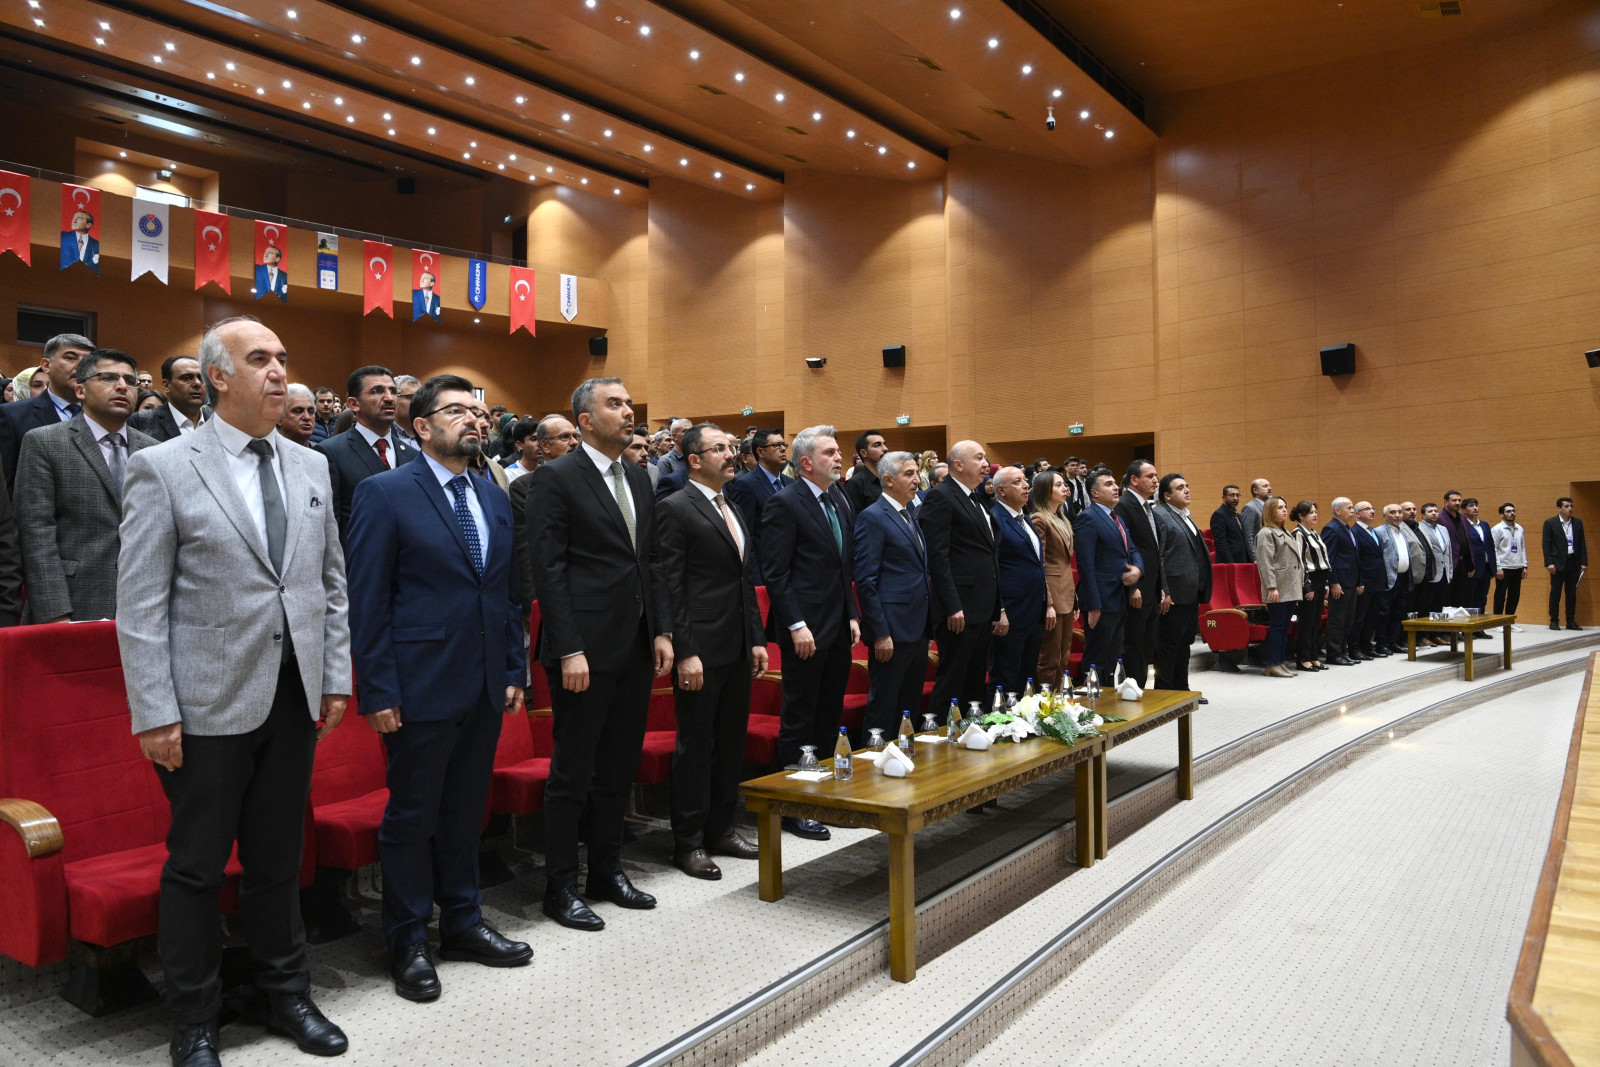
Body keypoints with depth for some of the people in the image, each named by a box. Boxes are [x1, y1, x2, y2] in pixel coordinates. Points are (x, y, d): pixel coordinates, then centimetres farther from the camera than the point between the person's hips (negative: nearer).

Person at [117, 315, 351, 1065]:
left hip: (293, 700, 4)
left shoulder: (310, 467, 9)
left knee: (278, 860, 16)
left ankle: (286, 996, 32)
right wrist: (154, 715, -11)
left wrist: (336, 680, 8)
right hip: (209, 704, -4)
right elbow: (139, 604, -8)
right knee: (196, 868, 9)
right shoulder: (163, 468, -6)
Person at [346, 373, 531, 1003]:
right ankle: (408, 944, 22)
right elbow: (367, 600, -10)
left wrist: (514, 672, 10)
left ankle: (461, 923, 32)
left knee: (465, 810, 17)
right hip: (421, 686, -6)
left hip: (485, 689, 6)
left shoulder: (494, 500, 12)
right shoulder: (385, 494, -7)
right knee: (412, 816, 7)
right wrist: (378, 691, -13)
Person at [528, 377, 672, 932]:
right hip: (586, 646, -7)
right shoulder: (556, 477, -8)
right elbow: (548, 568, -13)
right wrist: (569, 650, -18)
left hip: (636, 646, 7)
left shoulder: (639, 478, 13)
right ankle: (560, 887, 17)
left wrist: (662, 631, 9)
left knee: (619, 767, 16)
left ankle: (607, 871, 30)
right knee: (573, 772, 3)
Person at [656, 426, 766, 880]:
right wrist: (684, 652, -19)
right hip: (701, 648, -8)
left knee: (732, 741, 15)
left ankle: (721, 829, 29)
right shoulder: (676, 509, -9)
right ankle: (688, 842, 14)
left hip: (738, 649, 8)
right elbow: (671, 587, -14)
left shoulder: (734, 510, 16)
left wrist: (757, 638, 14)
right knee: (695, 745, 1)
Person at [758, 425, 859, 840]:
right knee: (798, 721, 1)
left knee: (829, 719, 14)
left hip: (838, 632, 8)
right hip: (806, 632, -8)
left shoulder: (838, 504, 15)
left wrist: (853, 616, 13)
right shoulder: (784, 503, -10)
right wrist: (796, 626, -19)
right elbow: (774, 573, -15)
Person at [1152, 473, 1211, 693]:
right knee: (1168, 644, -2)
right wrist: (1163, 592, -22)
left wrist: (1201, 589, 20)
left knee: (1184, 642, 16)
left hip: (1191, 592, 9)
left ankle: (1181, 688, 25)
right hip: (1174, 593, -9)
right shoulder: (1160, 515, -11)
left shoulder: (1184, 516, 18)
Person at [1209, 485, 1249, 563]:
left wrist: (1248, 562, 12)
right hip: (1228, 563, -8)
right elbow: (1220, 544, -17)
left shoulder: (1237, 515, 18)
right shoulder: (1219, 515, -10)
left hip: (1242, 562, 8)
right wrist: (1231, 565, -21)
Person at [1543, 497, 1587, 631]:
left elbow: (1582, 543, 9)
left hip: (1574, 562, 4)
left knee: (1572, 593, 8)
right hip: (1558, 563, -4)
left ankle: (1571, 621, 14)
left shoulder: (1578, 522, 9)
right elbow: (1546, 544, -5)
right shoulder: (1550, 523, -3)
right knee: (1555, 593, 1)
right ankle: (1554, 621, 6)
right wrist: (1549, 563, -12)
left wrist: (1584, 562, 3)